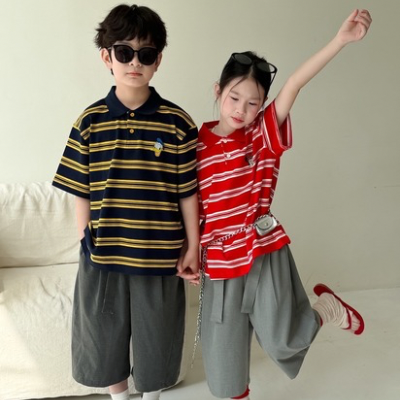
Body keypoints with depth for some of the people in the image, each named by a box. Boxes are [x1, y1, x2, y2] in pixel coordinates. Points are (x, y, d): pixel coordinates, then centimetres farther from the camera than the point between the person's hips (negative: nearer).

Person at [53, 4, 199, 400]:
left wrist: (193, 247, -1)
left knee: (155, 337, 18)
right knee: (106, 335, 19)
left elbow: (188, 193, -4)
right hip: (102, 256, 1)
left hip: (159, 257, -1)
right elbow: (82, 193, 0)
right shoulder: (89, 122, -4)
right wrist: (84, 245, 1)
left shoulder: (178, 123, -8)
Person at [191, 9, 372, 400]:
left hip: (265, 254, -2)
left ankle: (326, 307, 33)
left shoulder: (265, 133, -6)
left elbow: (294, 86, -20)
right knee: (223, 348, 13)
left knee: (284, 342, 3)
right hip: (219, 262, 2)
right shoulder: (196, 145, -2)